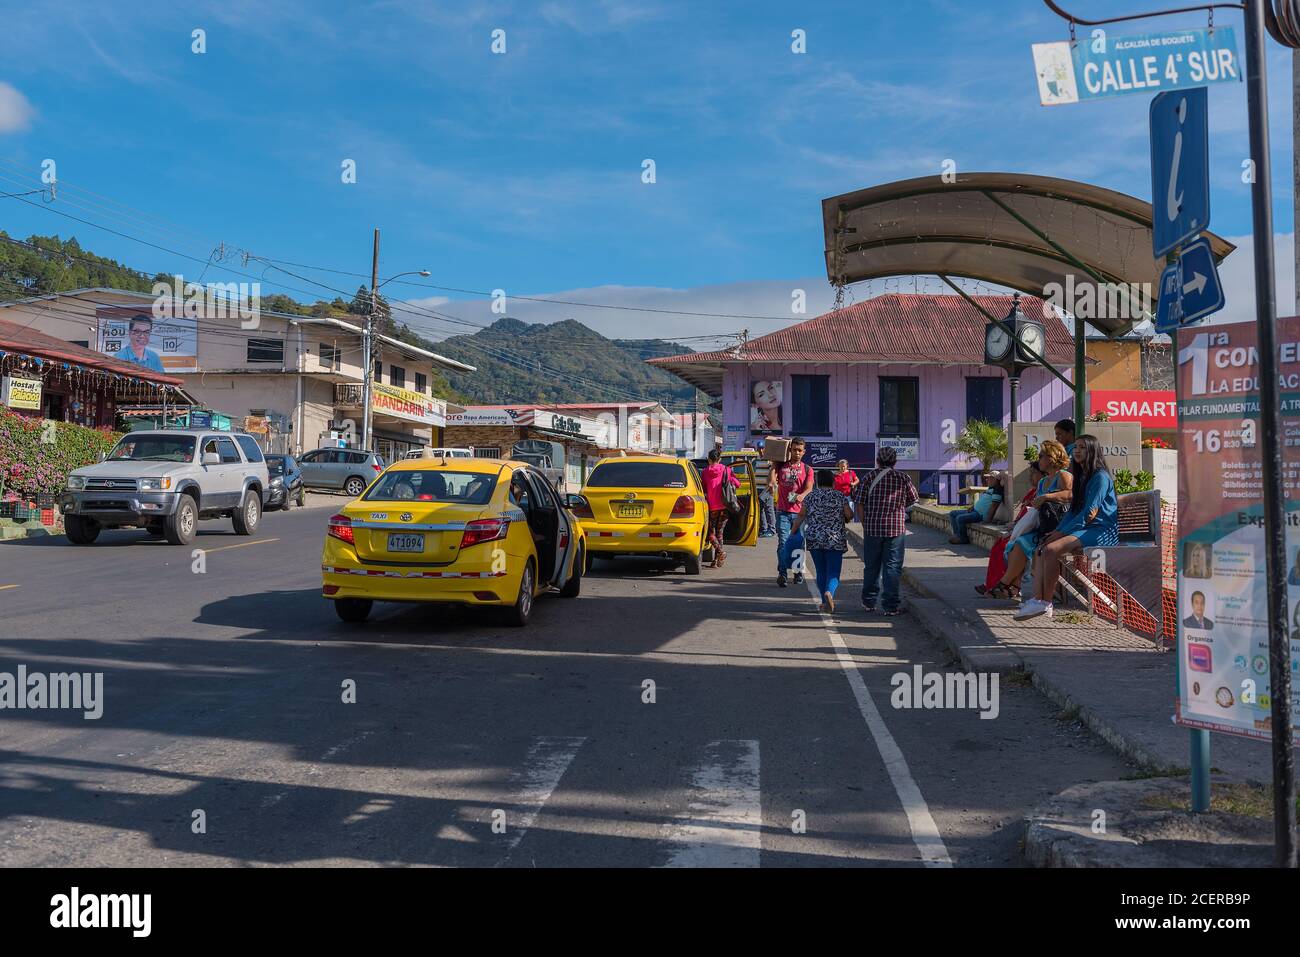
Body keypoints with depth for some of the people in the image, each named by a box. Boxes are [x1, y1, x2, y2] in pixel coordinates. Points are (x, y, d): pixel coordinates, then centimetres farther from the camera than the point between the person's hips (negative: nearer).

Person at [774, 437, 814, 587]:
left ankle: (798, 572, 23)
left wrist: (802, 495, -25)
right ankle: (782, 573, -14)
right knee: (783, 543, -10)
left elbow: (809, 488, -7)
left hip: (799, 511, 1)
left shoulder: (807, 469, 7)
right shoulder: (781, 466, 10)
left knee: (798, 543, 8)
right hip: (783, 511, -1)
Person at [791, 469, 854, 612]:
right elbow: (849, 515, 0)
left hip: (814, 539, 2)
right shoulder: (840, 496, 3)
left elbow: (800, 516, 5)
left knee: (821, 571, 11)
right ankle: (829, 592, -28)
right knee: (833, 571, -2)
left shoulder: (810, 496, 6)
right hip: (835, 540, -2)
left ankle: (825, 600, 12)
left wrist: (793, 531, 14)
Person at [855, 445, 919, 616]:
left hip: (872, 527, 1)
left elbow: (860, 505, -2)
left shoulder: (869, 477, 0)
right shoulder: (903, 478, 1)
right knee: (892, 567, 3)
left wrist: (865, 524, 10)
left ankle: (869, 601, 24)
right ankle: (890, 605, 1)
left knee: (871, 566, 14)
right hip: (896, 528, -1)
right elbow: (913, 499, 13)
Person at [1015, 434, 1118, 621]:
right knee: (1040, 549, -10)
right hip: (1085, 528, 9)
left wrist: (1062, 533, -16)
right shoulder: (1081, 476, 20)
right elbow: (1073, 509, 20)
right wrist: (1057, 531, 4)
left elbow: (1090, 513, -16)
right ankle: (1037, 599, -22)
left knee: (1051, 549, -27)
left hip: (1102, 531, -9)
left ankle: (1045, 603, -23)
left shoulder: (1101, 476, -9)